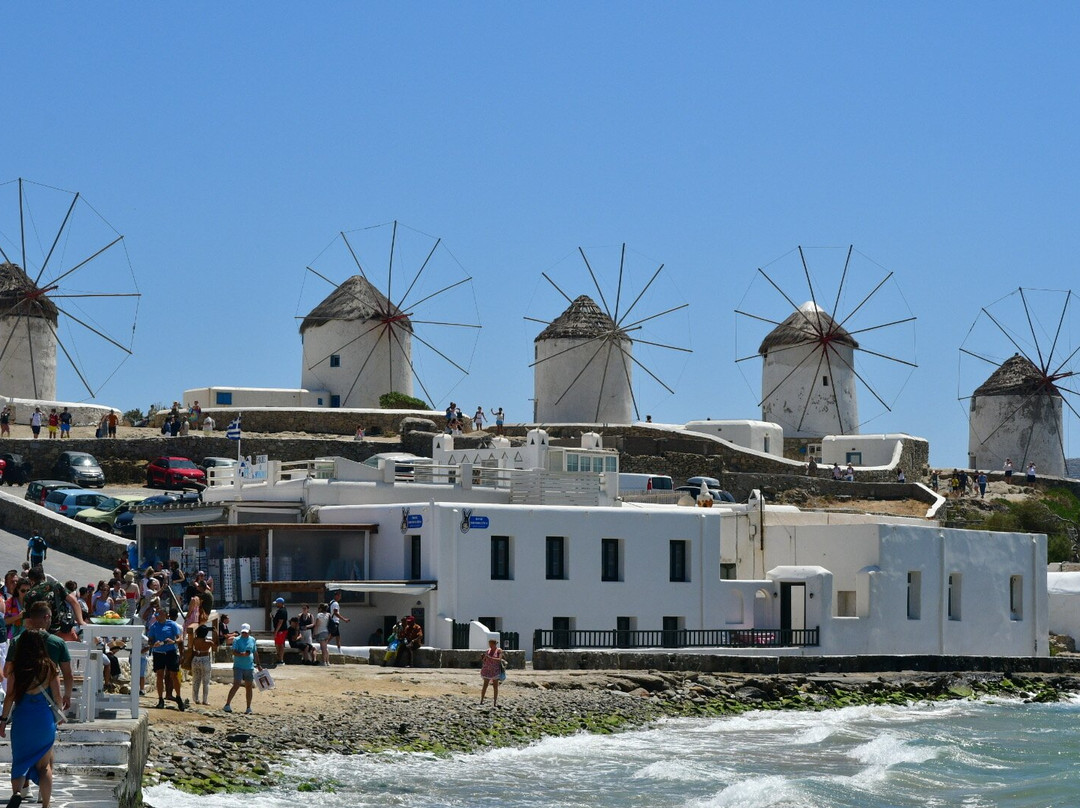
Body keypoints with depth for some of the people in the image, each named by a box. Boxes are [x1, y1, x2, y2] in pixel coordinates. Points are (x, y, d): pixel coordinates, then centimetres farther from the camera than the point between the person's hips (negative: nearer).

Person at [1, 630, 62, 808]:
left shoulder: (17, 668, -6)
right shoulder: (49, 667, -7)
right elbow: (56, 696, -3)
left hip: (21, 718, 0)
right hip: (44, 719, 0)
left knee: (19, 760, 12)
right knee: (44, 765, 11)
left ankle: (17, 791, -14)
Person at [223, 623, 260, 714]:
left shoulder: (252, 640, 12)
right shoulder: (237, 640, -4)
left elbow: (255, 652, 21)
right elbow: (234, 652, -15)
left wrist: (258, 664, 22)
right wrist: (243, 654, -32)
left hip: (249, 667, 5)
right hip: (238, 666, -5)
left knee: (249, 687, 8)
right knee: (236, 685, -15)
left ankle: (249, 708, 16)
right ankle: (227, 705, -12)